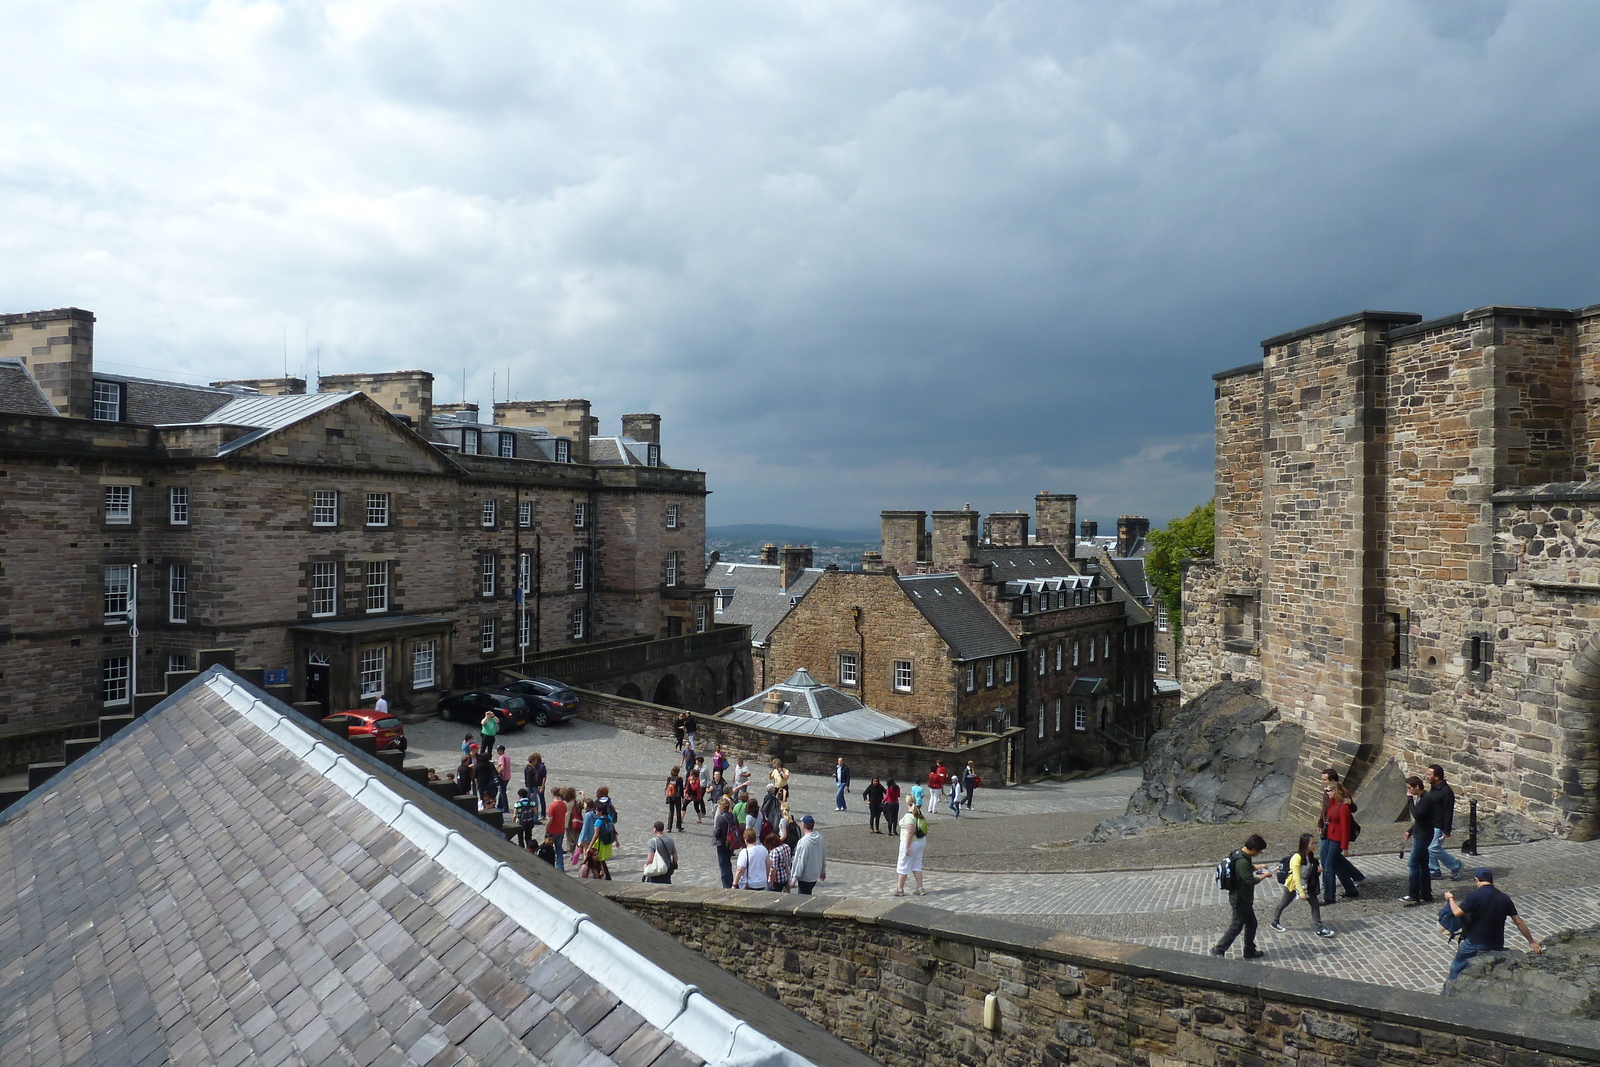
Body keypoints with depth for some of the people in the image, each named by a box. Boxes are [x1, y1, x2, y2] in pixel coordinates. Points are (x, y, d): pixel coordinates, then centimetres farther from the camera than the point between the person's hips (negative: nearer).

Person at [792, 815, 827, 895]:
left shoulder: (804, 841, -26)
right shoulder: (820, 838, -3)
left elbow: (801, 862, -22)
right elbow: (824, 856, 7)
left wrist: (795, 878, -13)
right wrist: (823, 871, 20)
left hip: (805, 877, -7)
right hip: (816, 874, 7)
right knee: (808, 895, 24)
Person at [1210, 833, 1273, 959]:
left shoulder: (1242, 855, 3)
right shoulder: (1242, 861, -29)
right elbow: (1250, 880, -27)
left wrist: (1258, 867, 11)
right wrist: (1264, 876, -13)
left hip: (1244, 898, 10)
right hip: (1240, 899, -10)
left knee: (1251, 924, 19)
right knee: (1236, 926, 0)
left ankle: (1250, 951, 32)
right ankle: (1219, 950, 8)